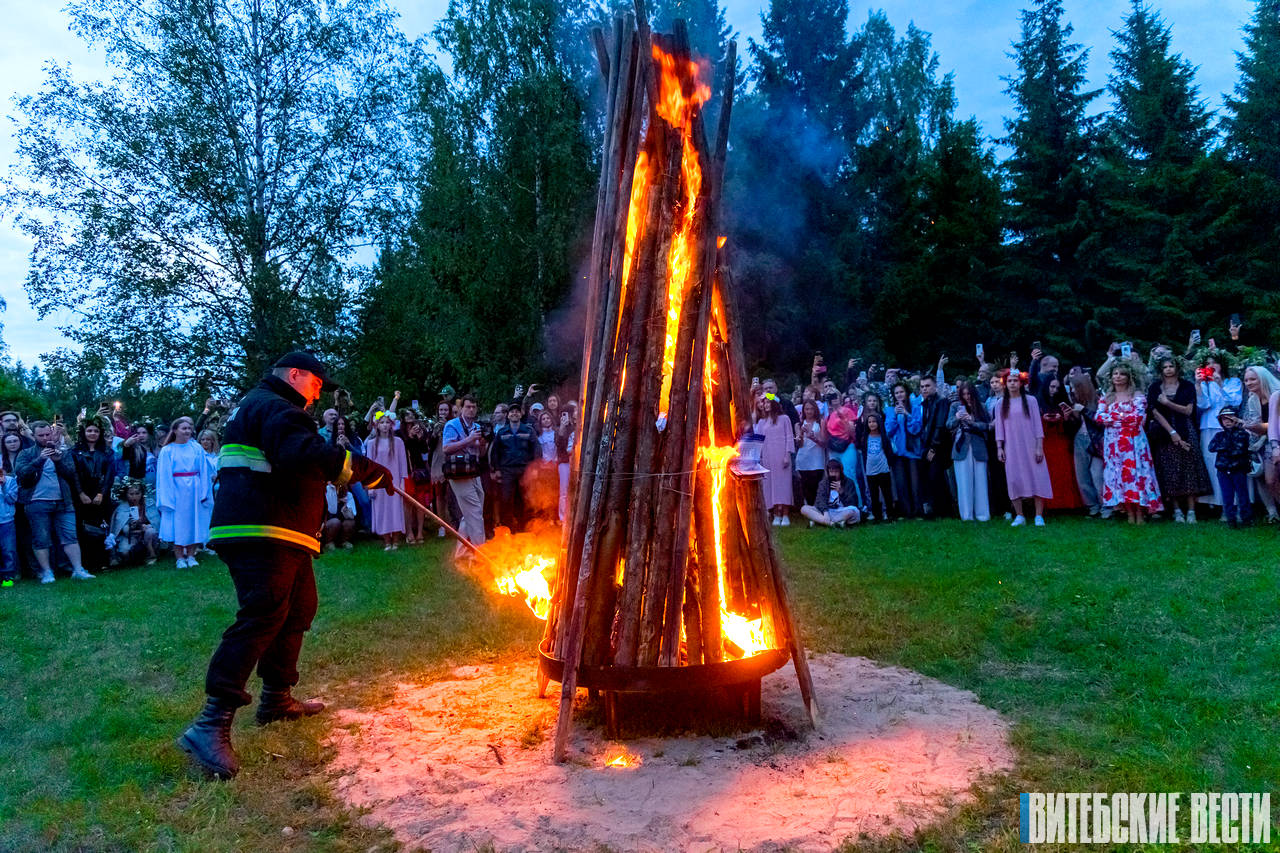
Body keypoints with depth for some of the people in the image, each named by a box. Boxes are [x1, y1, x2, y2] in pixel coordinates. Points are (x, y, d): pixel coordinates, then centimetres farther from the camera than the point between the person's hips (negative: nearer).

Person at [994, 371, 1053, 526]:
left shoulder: (1030, 400, 2)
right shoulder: (1001, 403, 7)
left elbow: (1038, 425, 0)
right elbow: (999, 427, 8)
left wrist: (1039, 447, -6)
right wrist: (999, 447, 0)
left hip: (1030, 446, -1)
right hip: (1011, 448, 2)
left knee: (1036, 478, -4)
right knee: (1014, 480, -2)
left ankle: (1039, 516, 0)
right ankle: (1019, 516, 5)